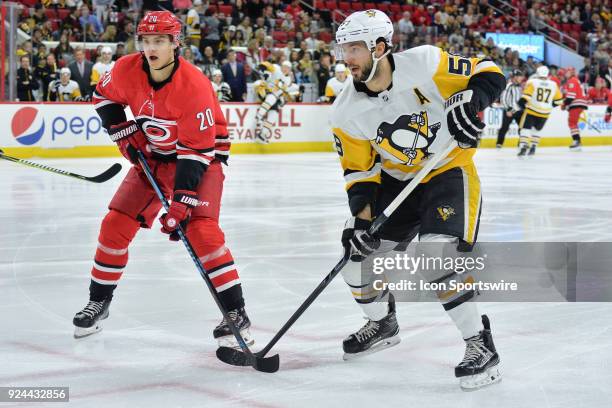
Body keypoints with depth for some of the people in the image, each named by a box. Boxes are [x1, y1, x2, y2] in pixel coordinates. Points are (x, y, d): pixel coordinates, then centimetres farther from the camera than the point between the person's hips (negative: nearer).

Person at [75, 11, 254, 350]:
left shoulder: (194, 85, -30)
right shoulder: (127, 70, -15)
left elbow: (197, 150, -29)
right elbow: (104, 96, 9)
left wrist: (181, 201, -33)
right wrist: (123, 132, -3)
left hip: (202, 154, -5)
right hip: (152, 155, 5)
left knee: (201, 229, -23)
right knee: (116, 224, 0)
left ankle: (236, 313, -15)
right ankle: (98, 302, 19)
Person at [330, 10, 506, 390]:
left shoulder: (424, 64, -22)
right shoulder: (346, 112, -8)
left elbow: (489, 73, -15)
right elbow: (359, 171, -3)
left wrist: (469, 101, -35)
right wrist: (363, 216, -16)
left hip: (449, 170, -6)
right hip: (396, 181, 6)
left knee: (438, 258, -25)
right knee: (356, 252, 5)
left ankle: (481, 345, -13)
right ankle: (383, 324, 33)